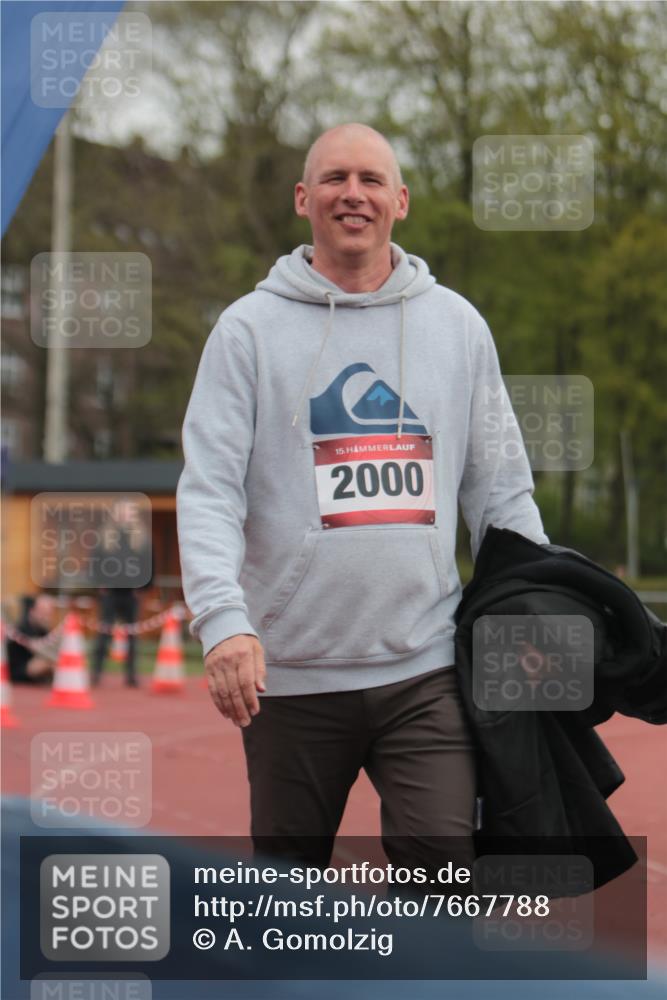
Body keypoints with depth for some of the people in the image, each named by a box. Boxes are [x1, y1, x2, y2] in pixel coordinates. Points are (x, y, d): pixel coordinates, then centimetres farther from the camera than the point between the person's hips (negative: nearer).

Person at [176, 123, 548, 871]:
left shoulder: (457, 325, 9)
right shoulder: (249, 329, 2)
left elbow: (501, 490, 12)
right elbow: (209, 489, -7)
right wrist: (222, 619, -22)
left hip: (425, 669, 1)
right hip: (291, 674, -1)